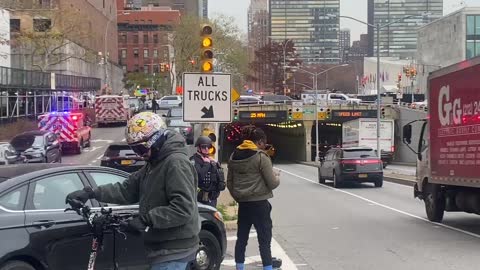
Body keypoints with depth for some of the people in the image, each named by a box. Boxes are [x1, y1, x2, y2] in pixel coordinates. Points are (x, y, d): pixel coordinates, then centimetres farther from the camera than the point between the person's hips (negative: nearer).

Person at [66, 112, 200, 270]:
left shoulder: (177, 163, -17)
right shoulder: (154, 164, 16)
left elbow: (183, 208, -26)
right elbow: (127, 190, 12)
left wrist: (145, 219, -25)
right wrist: (90, 193, 2)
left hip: (172, 251, -10)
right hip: (165, 248, 10)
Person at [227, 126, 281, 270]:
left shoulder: (233, 157, 6)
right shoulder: (261, 157, -13)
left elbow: (229, 182, 12)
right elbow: (272, 183, -12)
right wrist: (277, 177, 9)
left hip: (243, 204, 6)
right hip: (259, 204, -6)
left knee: (241, 238, 12)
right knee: (264, 240, -2)